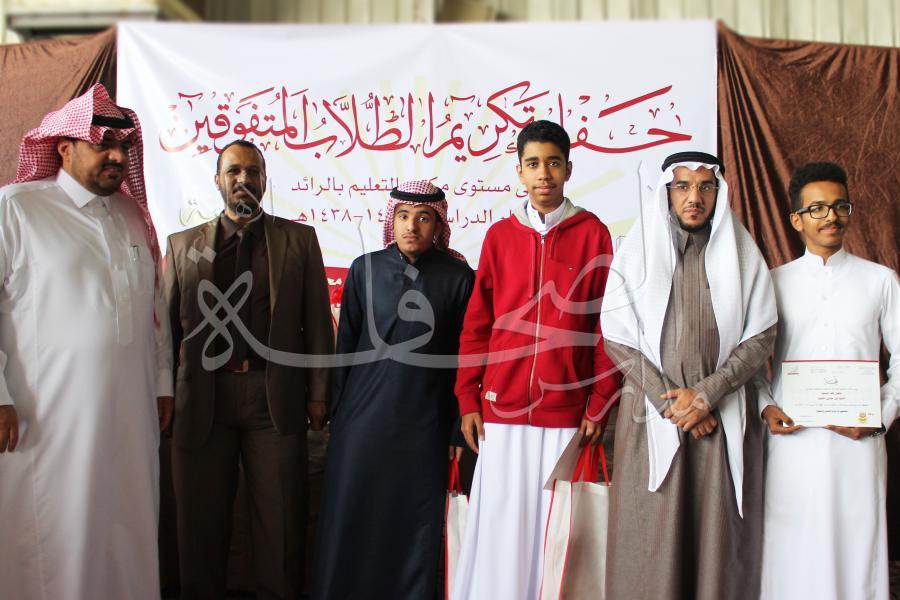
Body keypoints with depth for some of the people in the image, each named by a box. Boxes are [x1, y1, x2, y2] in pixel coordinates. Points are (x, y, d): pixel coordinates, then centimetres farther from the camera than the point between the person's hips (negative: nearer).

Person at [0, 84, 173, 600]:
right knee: (54, 544, 3)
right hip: (47, 418, -5)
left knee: (127, 538, 11)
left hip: (131, 414, 5)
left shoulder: (134, 217, 13)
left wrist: (163, 382, 15)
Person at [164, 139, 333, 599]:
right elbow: (168, 326, 8)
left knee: (280, 524, 4)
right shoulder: (183, 245, 12)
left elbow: (318, 321, 4)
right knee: (202, 523, 9)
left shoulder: (299, 240, 8)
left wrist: (318, 393, -2)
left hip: (276, 399, -1)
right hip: (202, 400, 1)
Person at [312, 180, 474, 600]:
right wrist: (337, 411, 6)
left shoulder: (458, 277, -2)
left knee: (416, 523, 6)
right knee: (352, 519, 8)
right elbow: (346, 344, 7)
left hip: (424, 423, -1)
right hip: (363, 418, 1)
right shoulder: (365, 269, 3)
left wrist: (459, 428, -1)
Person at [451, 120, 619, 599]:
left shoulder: (592, 233, 2)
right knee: (500, 523, 5)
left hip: (566, 411, -1)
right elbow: (476, 326, 8)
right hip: (502, 410, 1)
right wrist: (468, 400, 4)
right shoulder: (499, 235, 7)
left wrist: (599, 404, -3)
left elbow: (606, 325, 1)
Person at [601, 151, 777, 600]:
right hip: (652, 412, -1)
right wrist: (670, 400, -9)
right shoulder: (637, 252, 4)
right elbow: (617, 339, -1)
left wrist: (706, 394, -10)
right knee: (652, 534, 0)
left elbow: (761, 336, 2)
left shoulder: (742, 254, 7)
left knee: (720, 536, 1)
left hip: (724, 416, 1)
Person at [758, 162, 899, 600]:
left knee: (857, 545, 3)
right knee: (793, 551, 3)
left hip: (858, 440, 0)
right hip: (792, 438, 0)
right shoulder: (775, 282, 7)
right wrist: (765, 407, -5)